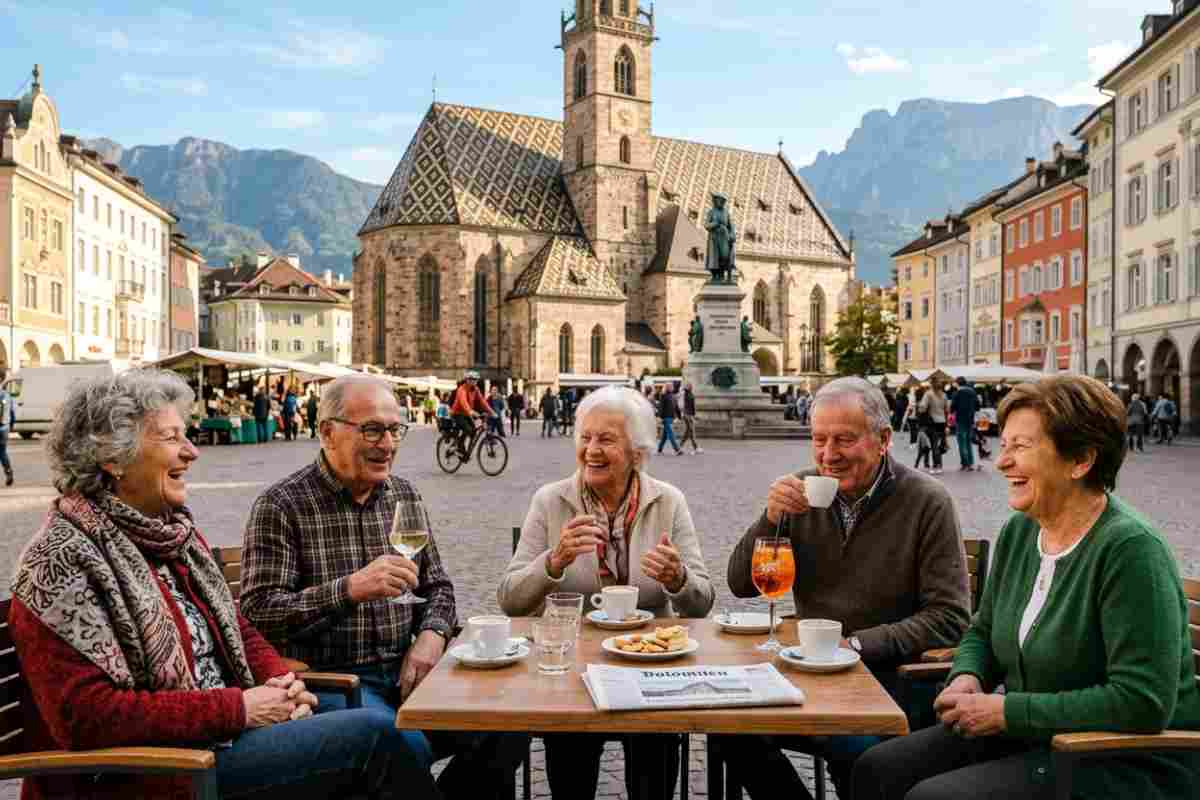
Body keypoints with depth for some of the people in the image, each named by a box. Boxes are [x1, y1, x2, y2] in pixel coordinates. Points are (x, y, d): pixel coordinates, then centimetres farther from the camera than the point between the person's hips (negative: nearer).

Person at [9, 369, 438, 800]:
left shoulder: (175, 529, 9)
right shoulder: (64, 561, -16)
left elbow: (234, 627, 17)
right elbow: (87, 716, -23)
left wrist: (280, 678, -4)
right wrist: (237, 709, -21)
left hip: (220, 727, 8)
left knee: (404, 738, -3)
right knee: (375, 735, -15)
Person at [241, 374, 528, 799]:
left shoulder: (405, 495, 11)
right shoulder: (280, 506, -7)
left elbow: (436, 586, 17)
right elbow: (257, 613, -14)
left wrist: (432, 635, -4)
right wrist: (349, 589, -26)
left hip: (403, 673, 6)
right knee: (409, 748, -32)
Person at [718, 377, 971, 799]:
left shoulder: (927, 502, -8)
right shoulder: (801, 492, 4)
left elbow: (949, 619, -11)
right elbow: (741, 585, 3)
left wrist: (855, 644, -20)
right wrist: (771, 518, -14)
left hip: (889, 673, -4)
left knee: (852, 746, -31)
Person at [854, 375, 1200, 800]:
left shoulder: (1129, 549, -21)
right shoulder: (1019, 530, 4)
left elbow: (1142, 703, -26)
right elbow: (983, 632, 17)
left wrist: (1007, 710, -22)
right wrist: (966, 678, -6)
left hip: (1127, 763, -7)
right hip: (1026, 734, 8)